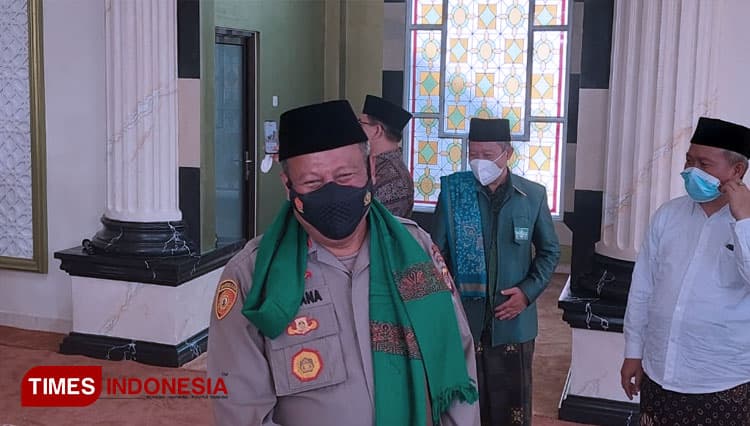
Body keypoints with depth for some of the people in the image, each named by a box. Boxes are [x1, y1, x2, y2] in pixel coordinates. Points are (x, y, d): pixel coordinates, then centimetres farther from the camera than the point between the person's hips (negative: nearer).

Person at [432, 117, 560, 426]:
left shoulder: (533, 195, 0)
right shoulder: (453, 192, -2)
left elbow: (549, 251, 9)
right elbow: (437, 253, 0)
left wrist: (529, 291, -5)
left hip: (513, 320, 1)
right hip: (463, 318, 0)